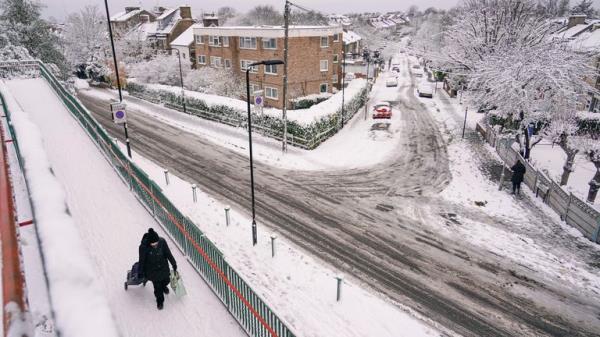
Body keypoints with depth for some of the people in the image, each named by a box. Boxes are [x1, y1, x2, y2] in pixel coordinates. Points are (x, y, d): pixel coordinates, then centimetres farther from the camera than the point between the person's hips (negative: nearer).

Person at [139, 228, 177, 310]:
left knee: (166, 280, 23)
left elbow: (168, 254, -9)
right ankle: (160, 301, 38)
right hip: (152, 270, -2)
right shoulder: (144, 246, -30)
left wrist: (174, 264, 2)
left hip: (163, 267, 3)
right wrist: (141, 272, -1)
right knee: (157, 286, 10)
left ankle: (163, 286, 61)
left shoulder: (162, 242, -25)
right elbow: (142, 260, -14)